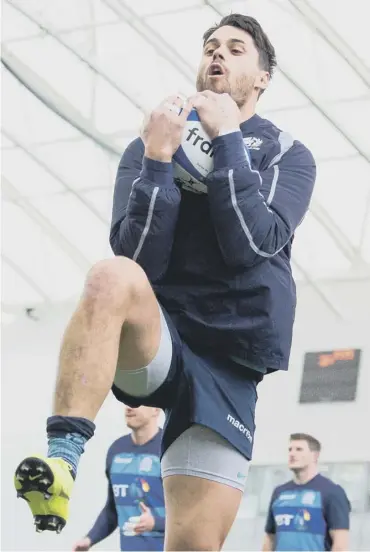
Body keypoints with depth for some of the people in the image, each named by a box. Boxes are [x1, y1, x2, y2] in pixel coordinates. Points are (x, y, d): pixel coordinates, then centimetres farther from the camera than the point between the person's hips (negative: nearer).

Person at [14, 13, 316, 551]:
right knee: (113, 277, -35)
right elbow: (139, 259, -6)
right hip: (154, 345, 0)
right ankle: (61, 461, -42)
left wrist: (228, 141, -11)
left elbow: (253, 246, -11)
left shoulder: (287, 156, 10)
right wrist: (157, 158, -15)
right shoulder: (148, 147, 11)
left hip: (228, 364, 1)